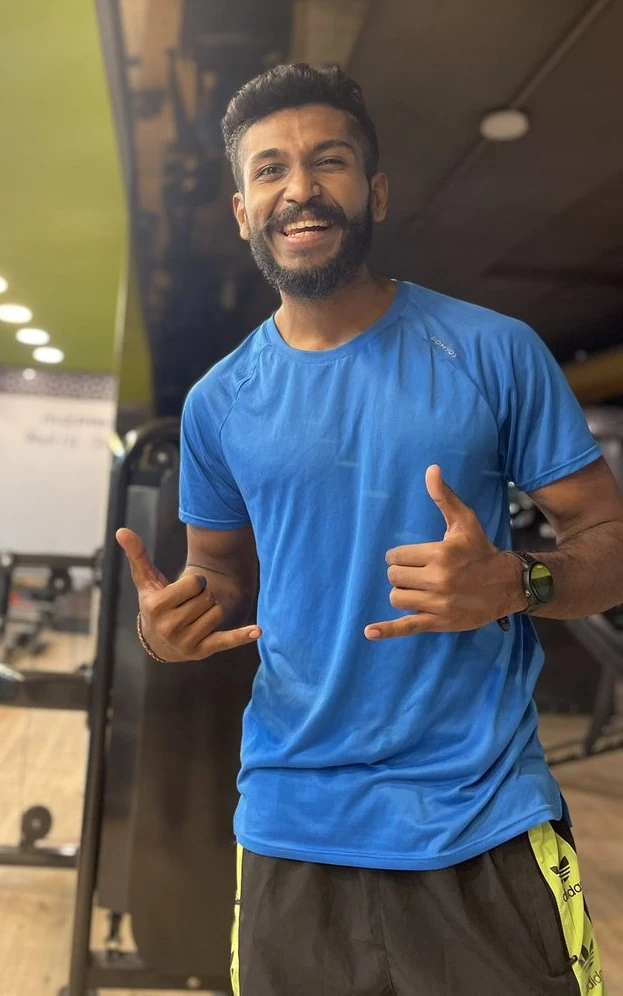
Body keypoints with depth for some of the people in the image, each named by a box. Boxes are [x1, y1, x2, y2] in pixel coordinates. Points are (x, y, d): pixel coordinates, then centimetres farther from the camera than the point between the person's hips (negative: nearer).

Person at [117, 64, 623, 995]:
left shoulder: (496, 351, -6)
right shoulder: (217, 402, 2)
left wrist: (514, 582, -23)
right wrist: (169, 626, -9)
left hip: (487, 820, -2)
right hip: (292, 825, 3)